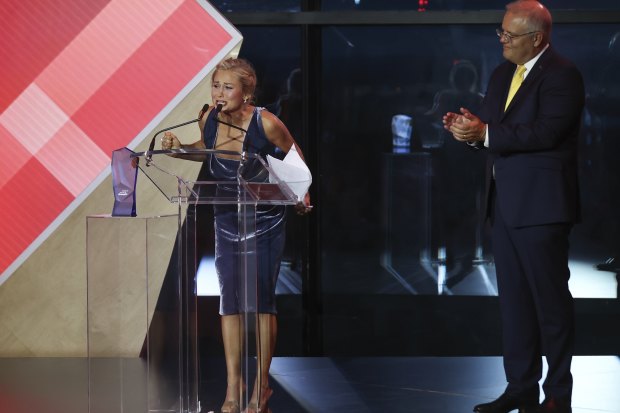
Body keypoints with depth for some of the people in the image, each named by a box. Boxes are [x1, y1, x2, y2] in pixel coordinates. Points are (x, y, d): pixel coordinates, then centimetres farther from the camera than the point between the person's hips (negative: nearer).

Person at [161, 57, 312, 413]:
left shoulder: (265, 124, -20)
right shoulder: (210, 120, -8)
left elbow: (293, 154, -2)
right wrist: (180, 149, -5)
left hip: (265, 220, -4)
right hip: (227, 219, 4)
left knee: (261, 299, -1)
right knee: (230, 300, 1)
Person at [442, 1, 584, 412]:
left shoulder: (561, 75, -12)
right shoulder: (502, 74, 15)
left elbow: (546, 131, -24)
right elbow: (491, 129, 14)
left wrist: (485, 133, -23)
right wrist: (468, 128, -8)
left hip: (542, 205, -9)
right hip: (506, 204, 9)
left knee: (550, 300, -1)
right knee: (514, 300, 13)